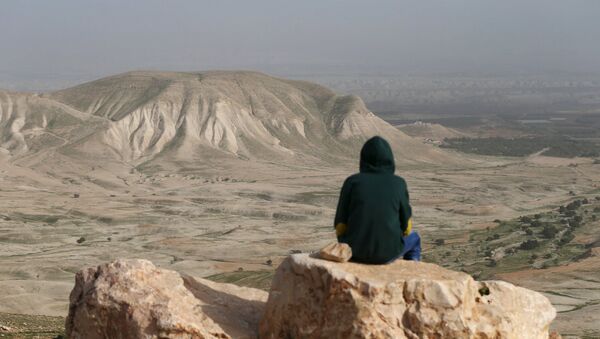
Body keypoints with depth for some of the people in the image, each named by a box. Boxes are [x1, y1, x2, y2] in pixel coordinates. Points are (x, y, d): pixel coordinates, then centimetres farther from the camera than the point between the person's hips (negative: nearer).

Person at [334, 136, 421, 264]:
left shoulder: (352, 182, -7)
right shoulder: (398, 184, -7)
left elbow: (341, 227, -4)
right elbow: (406, 227, 0)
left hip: (357, 248, 1)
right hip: (388, 250, -1)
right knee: (412, 239, 34)